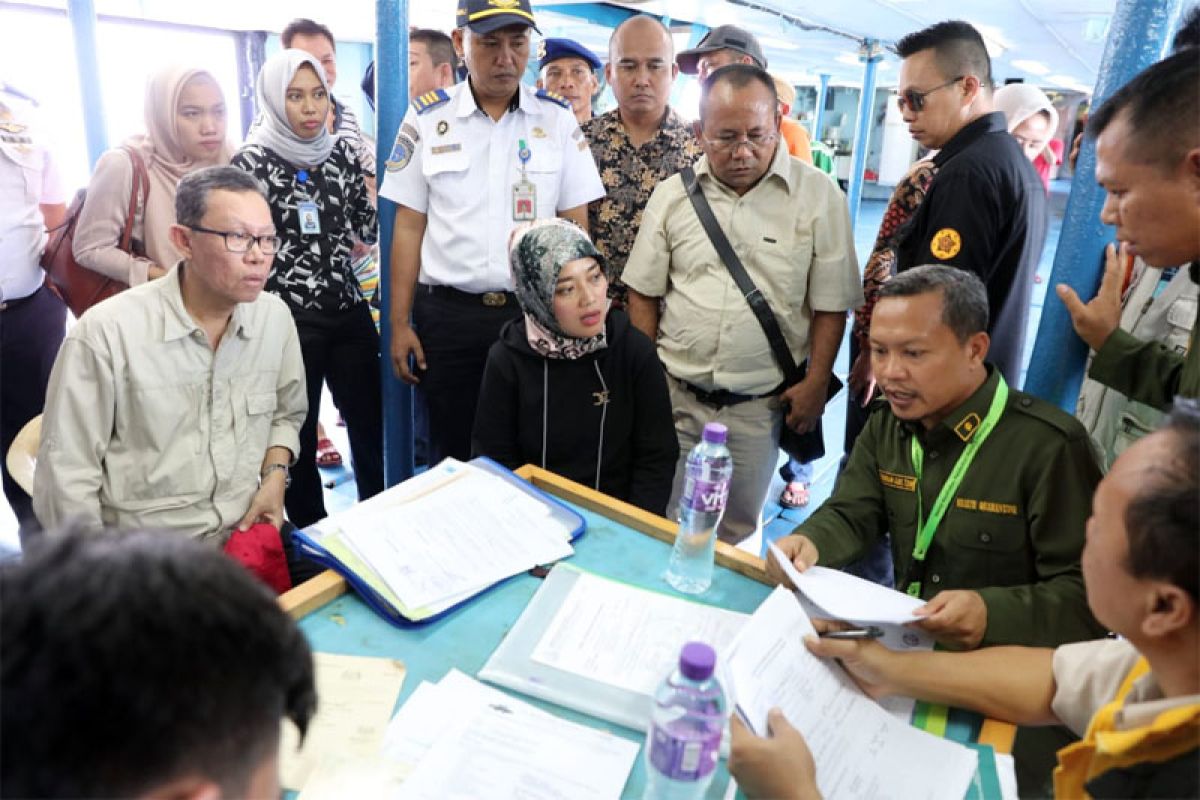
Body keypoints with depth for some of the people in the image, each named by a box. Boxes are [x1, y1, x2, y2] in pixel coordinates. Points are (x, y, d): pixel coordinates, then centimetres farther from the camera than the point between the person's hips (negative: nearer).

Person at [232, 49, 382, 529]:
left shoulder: (341, 151, 8)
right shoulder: (252, 162, -6)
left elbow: (368, 227, 15)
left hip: (349, 311, 5)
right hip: (288, 320, -4)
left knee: (372, 428, 10)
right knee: (300, 440, 7)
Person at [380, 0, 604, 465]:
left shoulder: (558, 119, 2)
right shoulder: (426, 120, 1)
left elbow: (575, 225, 3)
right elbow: (410, 226, 3)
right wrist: (399, 323, 0)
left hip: (535, 313, 1)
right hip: (447, 314, 0)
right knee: (451, 456, 12)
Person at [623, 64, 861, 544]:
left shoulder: (818, 195, -5)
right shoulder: (672, 194, 2)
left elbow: (830, 304, -1)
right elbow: (644, 294, 6)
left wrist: (816, 383, -6)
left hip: (759, 404, -1)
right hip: (672, 393, 2)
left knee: (735, 530, 13)